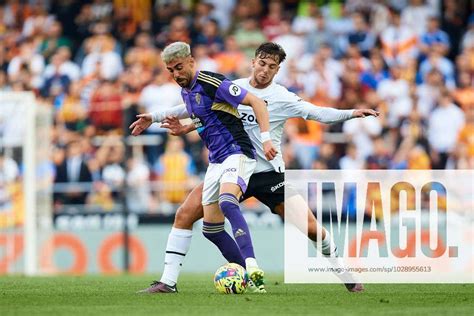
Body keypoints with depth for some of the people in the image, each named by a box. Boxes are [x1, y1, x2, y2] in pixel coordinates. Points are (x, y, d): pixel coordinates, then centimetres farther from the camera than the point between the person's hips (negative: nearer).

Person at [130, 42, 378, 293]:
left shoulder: (282, 98, -4)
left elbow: (317, 113, -9)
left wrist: (352, 113, -24)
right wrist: (154, 117, 13)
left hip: (269, 174, -2)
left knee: (311, 228, -7)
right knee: (184, 215, -13)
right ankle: (168, 281, -7)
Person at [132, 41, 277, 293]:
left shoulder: (212, 83, -14)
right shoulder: (185, 91, 13)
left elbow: (256, 102, -16)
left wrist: (265, 139, -23)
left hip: (237, 153, -9)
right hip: (216, 161, 9)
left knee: (227, 202, -35)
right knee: (210, 228, 3)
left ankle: (252, 269, -45)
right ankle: (250, 276, 11)